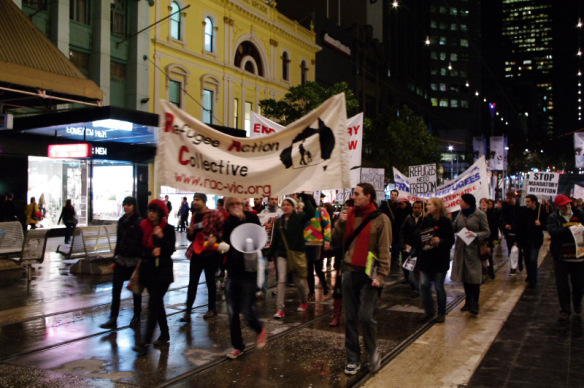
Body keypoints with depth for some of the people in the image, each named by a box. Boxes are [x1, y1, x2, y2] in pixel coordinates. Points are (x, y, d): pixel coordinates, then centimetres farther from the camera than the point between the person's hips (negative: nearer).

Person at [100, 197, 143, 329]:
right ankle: (113, 319, 8)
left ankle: (136, 317, 22)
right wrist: (115, 259, 15)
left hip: (135, 260, -5)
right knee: (116, 289, 2)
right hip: (121, 259, 5)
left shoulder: (139, 222, -10)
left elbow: (143, 243, -12)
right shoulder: (121, 221, 8)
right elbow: (119, 241, 15)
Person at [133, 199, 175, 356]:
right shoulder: (144, 227, 3)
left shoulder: (168, 229, -5)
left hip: (162, 271, -4)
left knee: (153, 304, -9)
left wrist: (161, 237, -22)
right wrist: (151, 252, -14)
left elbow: (170, 250, -9)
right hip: (148, 269, 5)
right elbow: (140, 248, 4)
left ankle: (145, 342, -9)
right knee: (157, 302, 14)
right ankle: (164, 334, 29)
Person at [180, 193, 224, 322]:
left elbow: (224, 229, -10)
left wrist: (215, 238, -25)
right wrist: (190, 232, -2)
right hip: (196, 252, 5)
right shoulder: (194, 216, 12)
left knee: (210, 281, 8)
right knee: (192, 282, 1)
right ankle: (188, 312, 2)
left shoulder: (215, 214, -8)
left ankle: (212, 308, 24)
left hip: (210, 252, -5)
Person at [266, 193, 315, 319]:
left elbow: (311, 213, -23)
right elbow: (275, 239, 11)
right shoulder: (279, 221, 8)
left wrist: (305, 199, -27)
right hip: (282, 254, 3)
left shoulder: (299, 218, -3)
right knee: (281, 280, -8)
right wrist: (270, 253, 8)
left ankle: (304, 301, 36)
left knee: (299, 281, 9)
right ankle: (280, 309, -7)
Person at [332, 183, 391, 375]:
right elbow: (337, 238, 10)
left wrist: (381, 275, -14)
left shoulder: (380, 219, -5)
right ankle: (353, 359, 19)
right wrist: (341, 222, -7)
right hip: (350, 272, 5)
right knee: (350, 318, 8)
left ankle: (372, 352, 18)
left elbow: (384, 250, -7)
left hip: (369, 275, -4)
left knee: (366, 316, -9)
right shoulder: (350, 214, 9)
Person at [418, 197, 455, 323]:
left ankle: (441, 313, 19)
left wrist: (440, 241, -26)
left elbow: (451, 240, -9)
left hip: (439, 260, -5)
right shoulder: (425, 220, 8)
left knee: (439, 287, 4)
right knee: (424, 285, 2)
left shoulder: (444, 221, -8)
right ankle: (429, 311, 18)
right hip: (425, 258, 5)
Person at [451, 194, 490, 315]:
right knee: (464, 276, 11)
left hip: (474, 248, -5)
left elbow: (487, 232, -6)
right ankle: (468, 301, 24)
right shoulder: (460, 214, 8)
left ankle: (475, 303, 6)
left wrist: (475, 234, -22)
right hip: (461, 248, 5)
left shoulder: (480, 214, -7)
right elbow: (453, 228, 6)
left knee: (474, 277, -3)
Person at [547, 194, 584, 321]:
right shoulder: (553, 218, -2)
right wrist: (568, 229, -31)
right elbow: (553, 232, -19)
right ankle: (565, 310, 22)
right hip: (561, 257, -1)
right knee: (562, 286, 7)